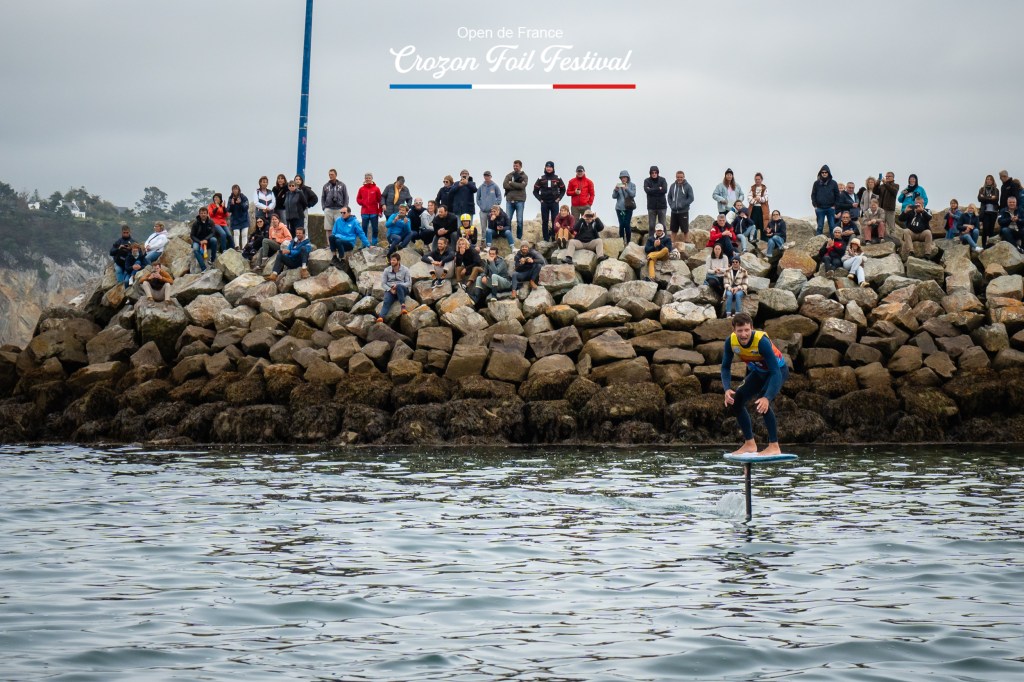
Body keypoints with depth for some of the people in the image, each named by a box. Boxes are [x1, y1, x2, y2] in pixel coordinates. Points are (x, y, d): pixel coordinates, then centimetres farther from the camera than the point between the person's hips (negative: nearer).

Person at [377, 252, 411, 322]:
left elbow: (409, 283, -1)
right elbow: (383, 283, 6)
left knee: (398, 286, -39)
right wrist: (390, 289, -14)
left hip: (403, 289, -1)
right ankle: (381, 317, -55)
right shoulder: (387, 270, 9)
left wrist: (397, 285, -18)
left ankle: (403, 306, -43)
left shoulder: (405, 270, 3)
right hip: (389, 290, 1)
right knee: (387, 301, -31)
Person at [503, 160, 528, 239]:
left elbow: (522, 186, -12)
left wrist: (511, 183, -8)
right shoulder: (509, 176, 11)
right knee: (507, 219, 1)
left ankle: (519, 237, 7)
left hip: (519, 201, -2)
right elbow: (505, 185, -5)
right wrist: (517, 186, -12)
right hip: (509, 200, 2)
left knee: (519, 220, 1)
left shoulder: (524, 176, 5)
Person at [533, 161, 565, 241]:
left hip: (554, 203, 0)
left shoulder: (558, 179, 3)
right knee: (544, 221, 1)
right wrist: (540, 199, -1)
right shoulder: (541, 179, 3)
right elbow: (535, 191, 9)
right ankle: (546, 239, 5)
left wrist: (559, 198, 1)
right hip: (544, 203, 0)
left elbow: (563, 190, 13)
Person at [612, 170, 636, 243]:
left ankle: (628, 241, 0)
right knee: (621, 225, -2)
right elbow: (614, 196, 6)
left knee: (627, 224, -9)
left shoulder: (632, 185, 3)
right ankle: (621, 241, 4)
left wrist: (626, 188, -24)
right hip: (619, 208, 2)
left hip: (628, 208, -2)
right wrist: (616, 190, -14)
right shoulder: (619, 185, 9)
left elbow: (633, 194, -10)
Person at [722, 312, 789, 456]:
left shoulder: (761, 341, -37)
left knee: (761, 403, -28)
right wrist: (727, 389, -28)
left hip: (778, 370, -6)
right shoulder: (731, 341, -21)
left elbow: (776, 373, -38)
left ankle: (774, 446, -22)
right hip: (758, 372, 6)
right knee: (735, 400, -1)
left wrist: (767, 397, -50)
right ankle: (749, 444, 11)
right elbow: (726, 367, -9)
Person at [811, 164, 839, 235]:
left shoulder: (833, 183, 4)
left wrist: (834, 205, -1)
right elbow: (813, 195, 7)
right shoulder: (816, 183, 5)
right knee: (820, 227, 1)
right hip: (820, 208, 0)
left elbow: (837, 195, 6)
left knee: (832, 227, 1)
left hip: (831, 208, 0)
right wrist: (815, 206, -2)